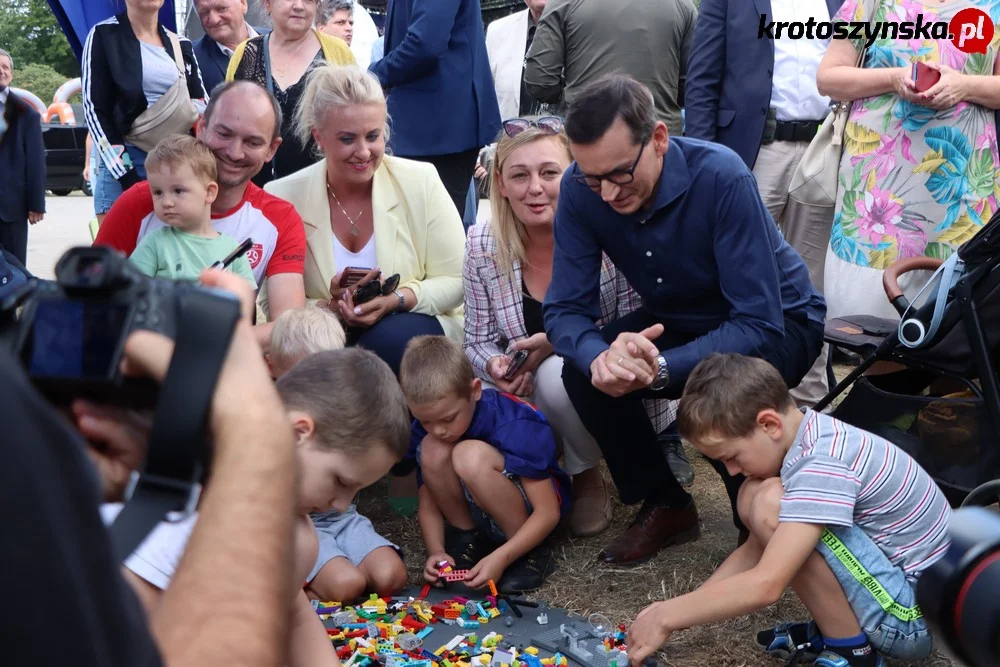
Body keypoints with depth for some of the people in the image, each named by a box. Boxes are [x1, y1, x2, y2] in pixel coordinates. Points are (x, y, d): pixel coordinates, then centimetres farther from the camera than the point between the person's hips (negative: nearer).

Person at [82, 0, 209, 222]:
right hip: (124, 164, -3)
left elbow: (204, 105, 18)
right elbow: (94, 109, -1)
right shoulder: (104, 36, 4)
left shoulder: (182, 45, 16)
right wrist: (124, 173, -10)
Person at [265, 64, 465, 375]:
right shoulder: (284, 197, -7)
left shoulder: (421, 182, -7)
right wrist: (331, 308, -25)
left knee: (391, 338, -32)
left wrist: (397, 300, -22)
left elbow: (455, 281, -4)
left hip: (410, 330, 1)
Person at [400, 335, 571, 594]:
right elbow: (428, 504, -3)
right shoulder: (425, 430, -12)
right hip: (482, 512, 5)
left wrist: (500, 557, -36)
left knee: (471, 457, -34)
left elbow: (549, 513, -26)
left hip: (530, 511, -5)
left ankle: (531, 552, -17)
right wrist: (436, 551, -22)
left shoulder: (514, 425, -28)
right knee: (432, 450, -24)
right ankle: (469, 537, -4)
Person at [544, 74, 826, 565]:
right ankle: (664, 505, 2)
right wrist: (599, 357, -43)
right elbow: (565, 309, -20)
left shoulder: (721, 178, -33)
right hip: (677, 320, 4)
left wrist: (660, 369, -49)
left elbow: (758, 323, -34)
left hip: (777, 323, -4)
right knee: (582, 373, -22)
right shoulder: (580, 189, -20)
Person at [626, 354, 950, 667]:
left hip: (917, 615, -9)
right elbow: (757, 547, 11)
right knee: (754, 496, 2)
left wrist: (668, 617, -19)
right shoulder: (808, 441, 2)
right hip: (893, 576, 9)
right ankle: (838, 627, 8)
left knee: (771, 506, -25)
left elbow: (765, 585, -32)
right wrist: (674, 611, 5)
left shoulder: (823, 463, -27)